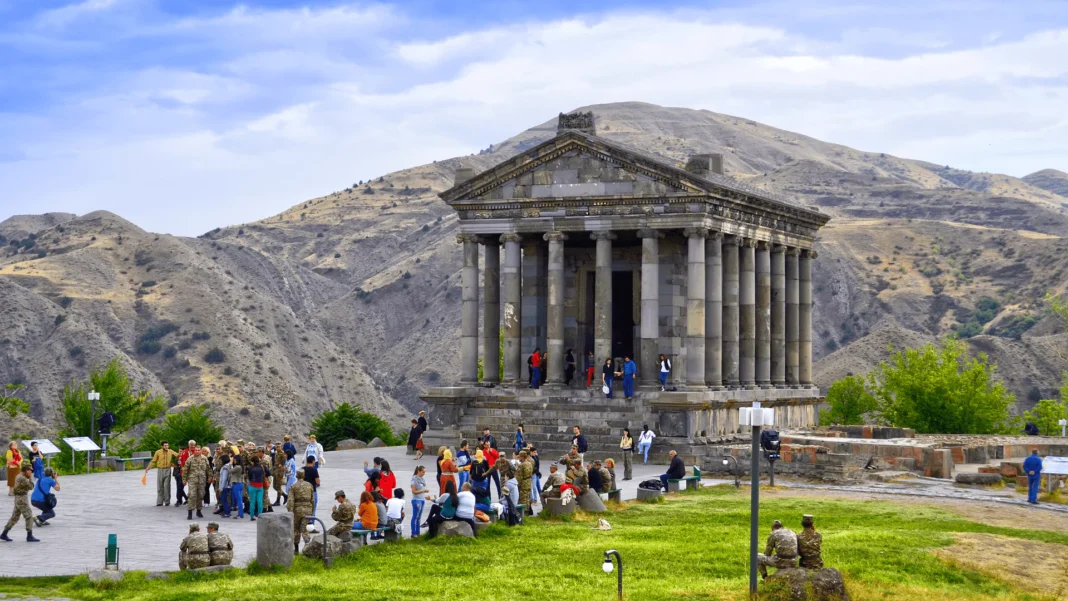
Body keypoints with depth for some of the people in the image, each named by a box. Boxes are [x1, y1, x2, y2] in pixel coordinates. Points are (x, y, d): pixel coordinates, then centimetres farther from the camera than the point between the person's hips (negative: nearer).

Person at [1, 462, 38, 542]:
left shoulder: (19, 476, 13)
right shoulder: (22, 478, -18)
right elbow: (31, 487, -17)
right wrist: (30, 477, -11)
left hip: (18, 499, 10)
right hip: (21, 499, -10)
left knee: (14, 517, 13)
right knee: (29, 517, -7)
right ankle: (29, 536, -7)